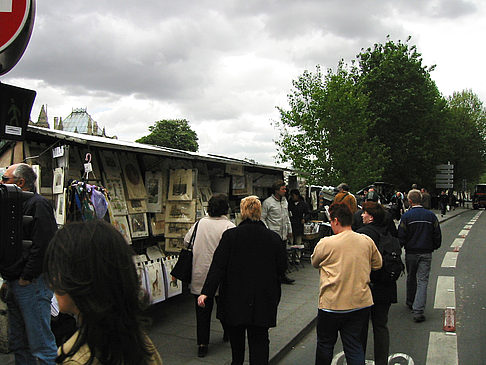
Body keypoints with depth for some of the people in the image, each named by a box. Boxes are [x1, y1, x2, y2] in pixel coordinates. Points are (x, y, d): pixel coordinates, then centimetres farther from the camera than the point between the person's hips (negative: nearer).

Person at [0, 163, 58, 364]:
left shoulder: (38, 204, -11)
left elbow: (43, 244, -21)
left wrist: (26, 277, -17)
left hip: (32, 285, -10)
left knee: (40, 344, -4)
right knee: (18, 345, 18)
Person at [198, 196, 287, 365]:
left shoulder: (230, 235, -10)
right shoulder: (274, 238, -5)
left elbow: (218, 266, -14)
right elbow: (282, 268, 2)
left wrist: (206, 292, -12)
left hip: (235, 299, 0)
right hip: (263, 303, 0)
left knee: (236, 336, 22)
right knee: (259, 339, 7)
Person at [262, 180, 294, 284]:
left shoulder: (285, 201, 13)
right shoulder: (267, 202, -10)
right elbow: (262, 218, -9)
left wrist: (289, 230, 20)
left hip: (283, 235, 7)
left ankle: (282, 276, 23)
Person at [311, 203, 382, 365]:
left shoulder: (325, 243, -14)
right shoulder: (367, 241, -3)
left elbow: (314, 263, 2)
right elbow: (377, 265, 10)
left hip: (332, 305, -3)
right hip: (361, 303, 4)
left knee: (325, 344, 17)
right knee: (355, 347, 13)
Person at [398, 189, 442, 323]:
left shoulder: (406, 216, -10)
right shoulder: (431, 215, -2)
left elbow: (401, 236, -9)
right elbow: (437, 236, 4)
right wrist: (433, 247, 19)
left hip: (411, 253, -1)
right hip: (426, 253, 1)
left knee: (411, 278, 18)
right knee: (422, 281, 0)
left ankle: (411, 303, 34)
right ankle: (418, 310, -8)